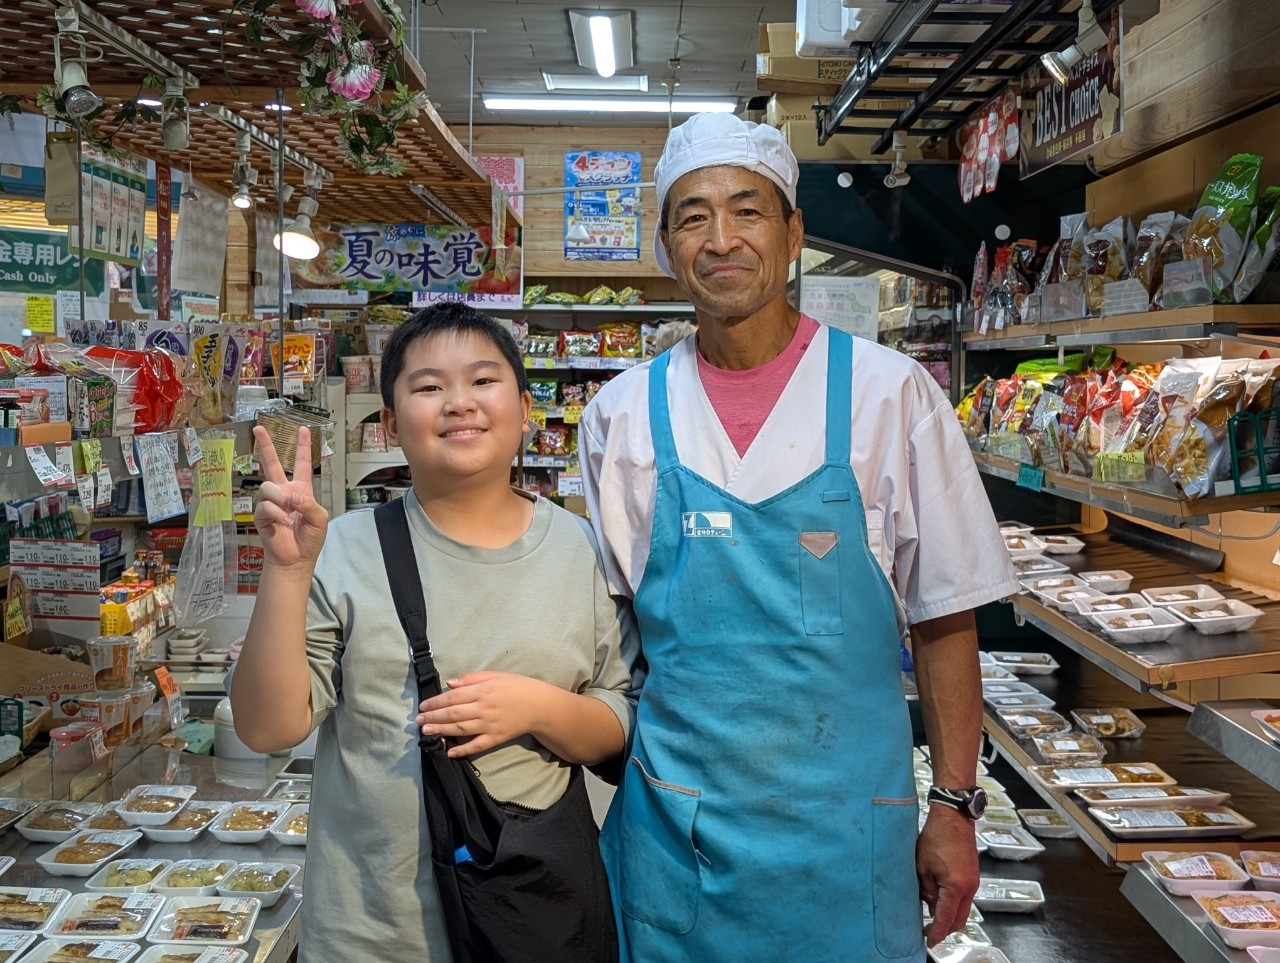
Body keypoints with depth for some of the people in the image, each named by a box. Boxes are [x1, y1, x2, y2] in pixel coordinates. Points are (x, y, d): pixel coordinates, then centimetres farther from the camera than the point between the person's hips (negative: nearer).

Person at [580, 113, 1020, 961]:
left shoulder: (890, 395, -6)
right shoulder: (623, 413, 0)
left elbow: (944, 621, -2)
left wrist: (954, 808, -3)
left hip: (844, 824, -1)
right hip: (671, 825, 2)